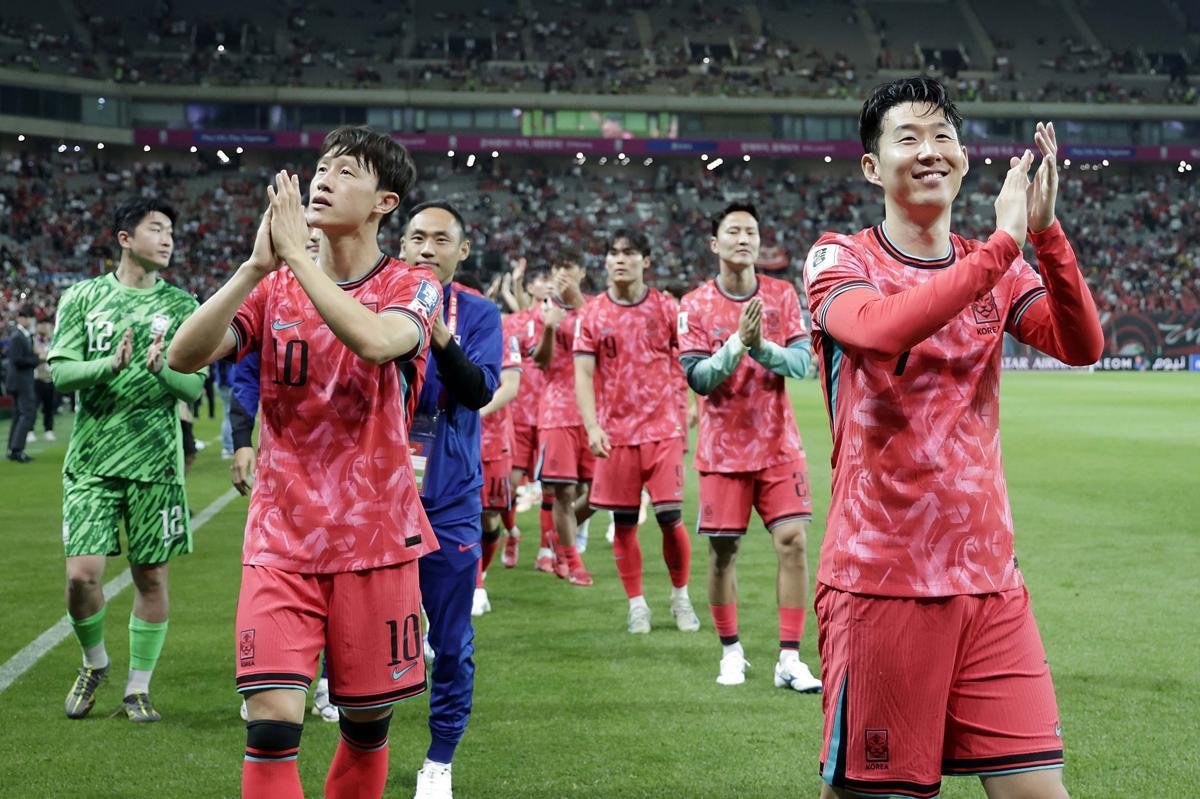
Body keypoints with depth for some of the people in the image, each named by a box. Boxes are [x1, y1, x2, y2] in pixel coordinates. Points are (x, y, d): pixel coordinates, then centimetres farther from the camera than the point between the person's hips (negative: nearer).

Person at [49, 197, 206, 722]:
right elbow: (59, 373, -1)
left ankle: (138, 688, 18)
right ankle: (94, 663, 20)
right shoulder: (83, 297, 6)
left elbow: (195, 388, 3)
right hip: (91, 460, -1)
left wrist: (161, 369, -18)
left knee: (151, 577, 3)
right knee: (82, 574, -8)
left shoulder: (181, 306, 7)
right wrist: (110, 365, -19)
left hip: (155, 461, 1)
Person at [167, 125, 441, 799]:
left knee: (368, 722, 9)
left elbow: (374, 341, -26)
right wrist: (258, 266, -19)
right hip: (282, 535, 1)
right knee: (272, 721, -12)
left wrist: (296, 253, -21)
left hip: (376, 539, -1)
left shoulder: (412, 287, -2)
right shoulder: (273, 288, 7)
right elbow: (186, 355, -10)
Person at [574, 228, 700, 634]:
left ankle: (680, 596, 16)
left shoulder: (666, 308, 2)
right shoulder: (593, 314, 2)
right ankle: (636, 603, 18)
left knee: (670, 517, -5)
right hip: (616, 432, 1)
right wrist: (592, 426, -13)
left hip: (663, 429, -1)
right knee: (624, 522, 4)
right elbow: (583, 374, -1)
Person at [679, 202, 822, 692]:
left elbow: (802, 361, -4)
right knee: (723, 550, 2)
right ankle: (731, 652, 20)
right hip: (724, 448, -1)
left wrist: (764, 346, -22)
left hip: (778, 444, 1)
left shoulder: (781, 296, 3)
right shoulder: (695, 305, -2)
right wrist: (738, 343, -23)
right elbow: (697, 377, -10)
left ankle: (790, 660, -2)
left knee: (792, 540, -8)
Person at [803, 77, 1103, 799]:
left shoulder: (995, 268, 13)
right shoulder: (840, 260, -1)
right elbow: (881, 329, -24)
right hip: (879, 578, -4)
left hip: (988, 578, 4)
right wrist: (1005, 241, -21)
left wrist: (1046, 232, -16)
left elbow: (1081, 345, -4)